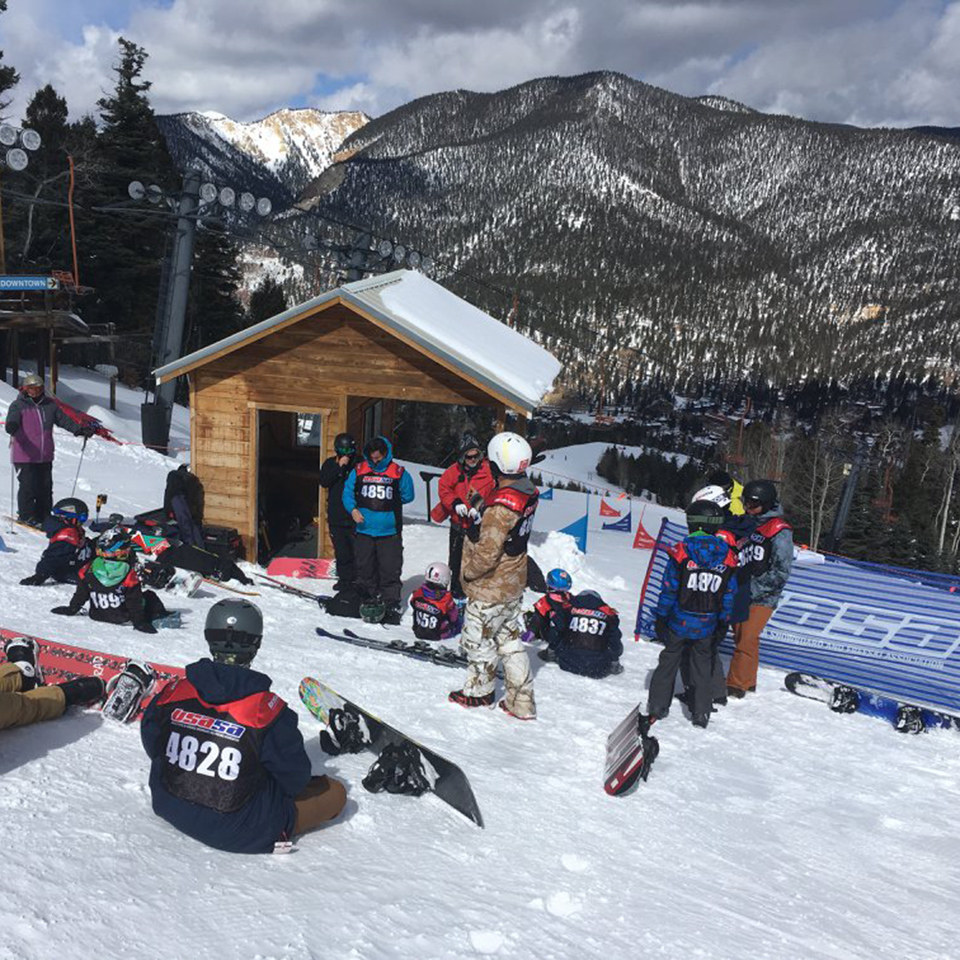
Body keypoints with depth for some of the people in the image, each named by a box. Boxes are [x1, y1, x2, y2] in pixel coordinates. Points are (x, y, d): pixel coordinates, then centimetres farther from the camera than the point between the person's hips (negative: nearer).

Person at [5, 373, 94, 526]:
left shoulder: (50, 405, 12)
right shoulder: (18, 405, -1)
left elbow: (64, 419, 11)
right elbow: (12, 421, -17)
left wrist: (80, 430, -2)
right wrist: (11, 427, -41)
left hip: (45, 457, 4)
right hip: (24, 456, -4)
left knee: (45, 487, 7)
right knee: (28, 486, -5)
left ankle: (43, 516, 17)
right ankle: (26, 516, 9)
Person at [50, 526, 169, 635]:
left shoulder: (88, 571, -12)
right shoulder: (129, 574, -21)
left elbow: (80, 595, -1)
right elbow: (134, 600, -14)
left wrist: (71, 609, 15)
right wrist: (139, 623, -6)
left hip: (98, 616, 4)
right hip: (123, 618, -4)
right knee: (149, 596, 18)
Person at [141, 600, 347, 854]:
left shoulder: (173, 693, -14)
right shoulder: (267, 711, -25)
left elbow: (153, 748, 5)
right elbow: (295, 780, -14)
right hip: (238, 834, -3)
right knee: (335, 792, 9)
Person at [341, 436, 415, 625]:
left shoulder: (398, 473, -1)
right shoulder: (359, 471, 4)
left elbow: (408, 496, 7)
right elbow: (347, 492, 8)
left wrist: (390, 501, 1)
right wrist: (352, 509, -8)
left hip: (389, 532, -2)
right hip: (364, 530, 2)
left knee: (390, 570, -1)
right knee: (365, 568, 11)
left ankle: (391, 606, 8)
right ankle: (369, 599, 26)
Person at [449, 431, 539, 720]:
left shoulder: (501, 505, -30)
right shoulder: (527, 492, -3)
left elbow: (487, 553, -28)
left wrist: (468, 571, -11)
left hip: (490, 588, -8)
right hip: (513, 583, 8)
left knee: (477, 638, 14)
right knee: (509, 638, 19)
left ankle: (479, 690, 35)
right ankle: (522, 702, 24)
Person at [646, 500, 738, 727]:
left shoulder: (681, 551, -14)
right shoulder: (727, 556, -6)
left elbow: (669, 589, -10)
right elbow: (729, 594, 1)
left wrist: (661, 617, 0)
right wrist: (723, 622, 12)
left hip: (679, 622, -2)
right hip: (707, 625, 2)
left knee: (668, 661, 14)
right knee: (702, 666, 15)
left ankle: (657, 705, 20)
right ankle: (701, 713, 20)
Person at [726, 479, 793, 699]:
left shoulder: (779, 531, -11)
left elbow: (781, 571, -14)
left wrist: (754, 587, -17)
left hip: (763, 597, -7)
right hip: (742, 594, 7)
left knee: (746, 639, -11)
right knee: (740, 637, 11)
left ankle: (736, 685, -1)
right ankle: (748, 682, 26)